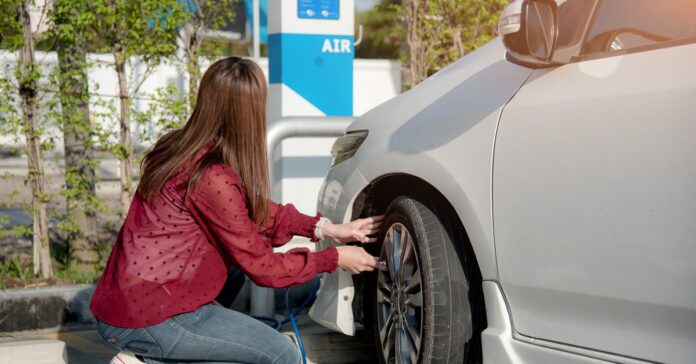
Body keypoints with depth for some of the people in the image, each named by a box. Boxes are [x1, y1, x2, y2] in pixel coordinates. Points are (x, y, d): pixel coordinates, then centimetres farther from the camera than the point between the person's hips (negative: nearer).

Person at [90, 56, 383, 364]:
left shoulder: (183, 149, 4)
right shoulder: (213, 178, -22)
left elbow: (253, 210, 14)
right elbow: (262, 267, -12)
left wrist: (324, 228, 9)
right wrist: (335, 258, 0)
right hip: (147, 316, -9)